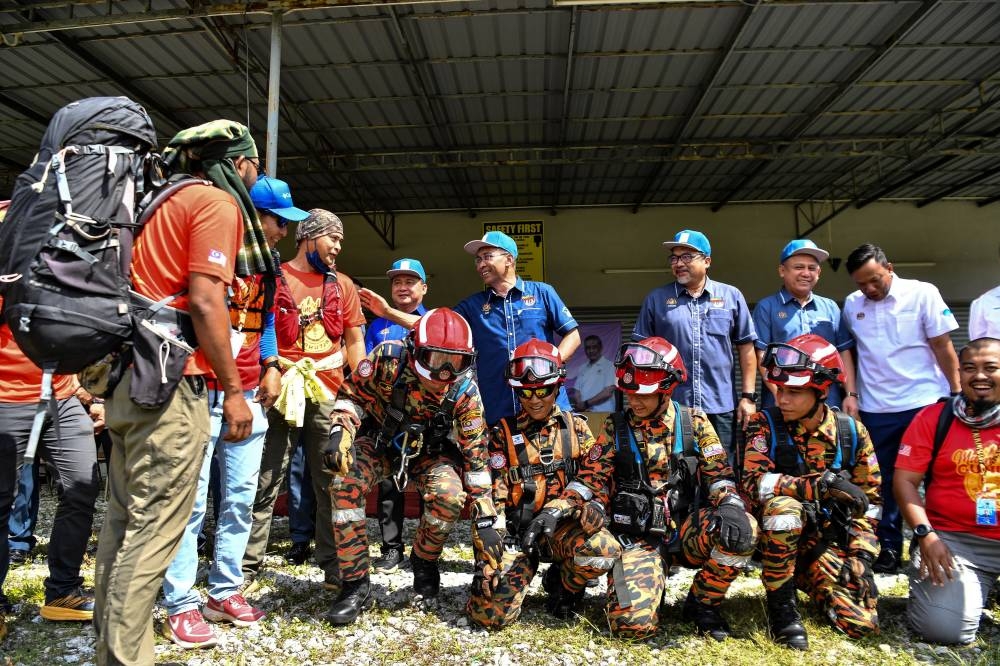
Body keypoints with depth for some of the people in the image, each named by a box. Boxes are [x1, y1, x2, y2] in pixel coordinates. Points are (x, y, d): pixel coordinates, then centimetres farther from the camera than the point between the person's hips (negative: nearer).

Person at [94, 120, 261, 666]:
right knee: (154, 528, -4)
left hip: (126, 377, 10)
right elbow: (205, 302, -16)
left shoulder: (165, 199, 21)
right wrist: (233, 389, -13)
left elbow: (148, 287, 19)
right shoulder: (218, 202, -5)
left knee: (123, 521, 14)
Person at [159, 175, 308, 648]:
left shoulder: (267, 264, 15)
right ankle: (181, 606, 10)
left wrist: (271, 368, 10)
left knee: (240, 497, 10)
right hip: (202, 392, -7)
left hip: (249, 395, 7)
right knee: (191, 499, -2)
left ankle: (224, 592, 22)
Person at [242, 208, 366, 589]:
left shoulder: (342, 285, 15)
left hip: (330, 397, 2)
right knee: (265, 484, 2)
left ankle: (334, 567, 14)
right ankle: (248, 564, 13)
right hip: (281, 394, -2)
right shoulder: (274, 279, 6)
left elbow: (354, 341, 14)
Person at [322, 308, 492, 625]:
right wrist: (340, 433, -30)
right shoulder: (388, 358, -28)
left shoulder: (465, 391, -25)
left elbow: (476, 455, -19)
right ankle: (355, 584, -11)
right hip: (383, 442, 1)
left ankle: (424, 560, 5)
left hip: (431, 451, 0)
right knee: (345, 481, -28)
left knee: (450, 495, -30)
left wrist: (485, 518, -18)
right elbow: (352, 395, -11)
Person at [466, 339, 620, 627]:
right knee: (490, 613, -17)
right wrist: (487, 557, -9)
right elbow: (493, 498, -2)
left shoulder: (576, 428, 7)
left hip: (564, 525, 1)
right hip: (517, 531, -1)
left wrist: (595, 505, -17)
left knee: (605, 550, -31)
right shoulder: (503, 434, 2)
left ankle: (562, 586, 4)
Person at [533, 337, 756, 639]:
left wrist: (730, 506, -24)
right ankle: (653, 576, 15)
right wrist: (553, 510, -13)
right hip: (638, 538, -1)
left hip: (687, 530, 1)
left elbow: (719, 473, -2)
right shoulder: (616, 427, 2)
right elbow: (590, 479, 1)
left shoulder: (694, 423, 2)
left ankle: (702, 603, -1)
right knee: (632, 622, -22)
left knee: (741, 531, -30)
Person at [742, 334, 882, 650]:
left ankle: (810, 580, 23)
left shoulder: (852, 432, -2)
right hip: (778, 534, -3)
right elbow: (753, 481, -26)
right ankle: (780, 603, -16)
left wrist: (861, 556, -6)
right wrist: (820, 483, -34)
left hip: (828, 540, 3)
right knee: (783, 504, -36)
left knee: (862, 623, -10)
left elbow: (869, 500, 4)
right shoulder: (764, 424, -12)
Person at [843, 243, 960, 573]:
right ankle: (889, 547, 22)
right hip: (876, 410, 3)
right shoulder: (851, 304, 3)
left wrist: (958, 395, -4)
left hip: (925, 404, -2)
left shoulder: (923, 293, -5)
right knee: (885, 482, 11)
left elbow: (943, 347, -4)